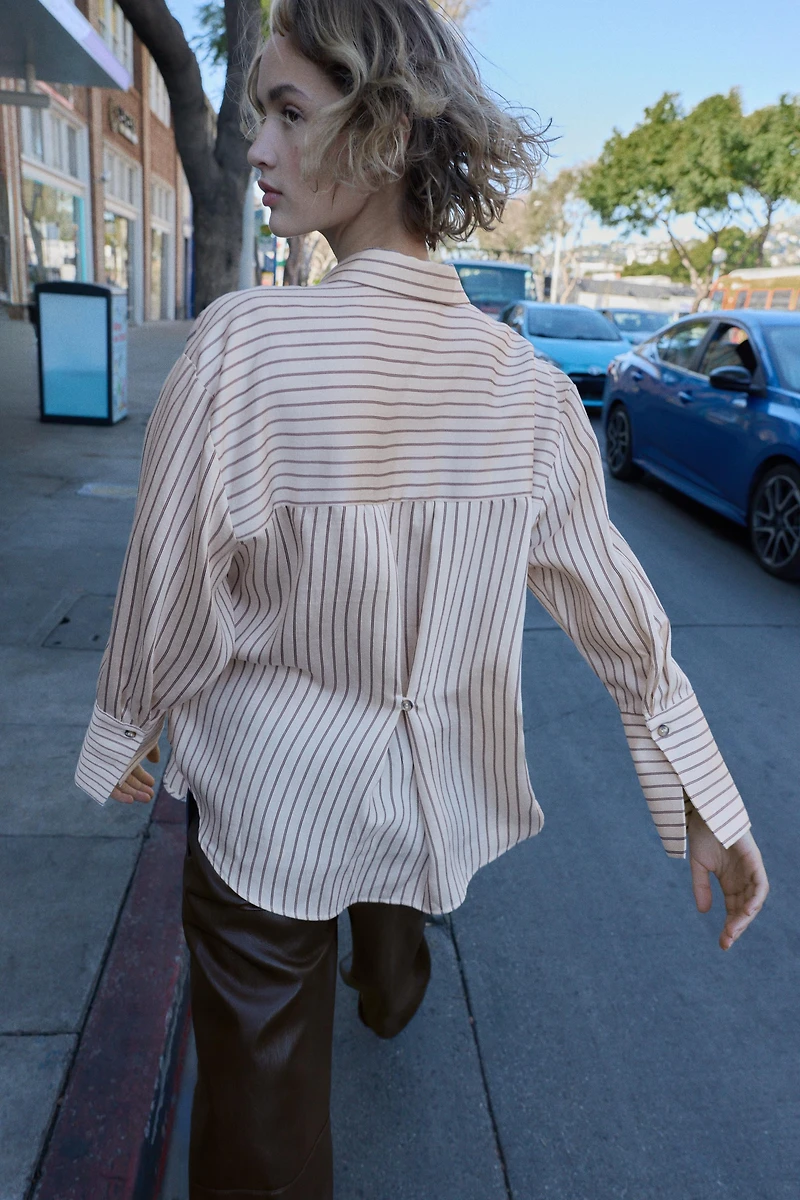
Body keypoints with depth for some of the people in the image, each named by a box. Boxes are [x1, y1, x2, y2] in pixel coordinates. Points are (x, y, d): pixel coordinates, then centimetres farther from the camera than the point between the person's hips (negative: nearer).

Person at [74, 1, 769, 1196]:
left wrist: (120, 737, 4)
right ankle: (393, 992, 72)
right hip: (442, 773, 6)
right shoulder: (523, 379, -12)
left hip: (271, 788, -5)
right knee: (392, 882, 39)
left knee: (264, 1073, 15)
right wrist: (704, 799, 5)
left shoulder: (241, 347, -25)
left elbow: (173, 601, -16)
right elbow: (616, 604, -6)